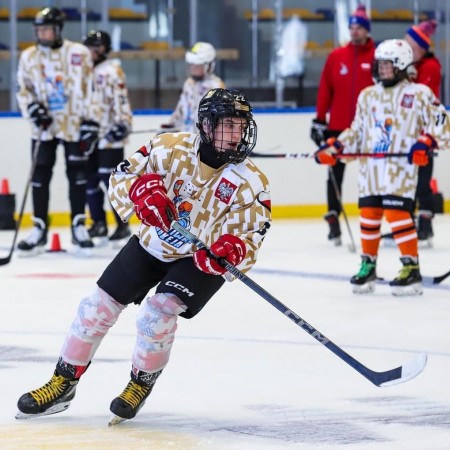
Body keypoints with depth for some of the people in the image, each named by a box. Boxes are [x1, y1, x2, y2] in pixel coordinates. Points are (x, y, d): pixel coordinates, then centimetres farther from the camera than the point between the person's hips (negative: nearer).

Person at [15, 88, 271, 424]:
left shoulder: (252, 183, -21)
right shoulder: (171, 148, -17)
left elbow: (250, 237, -22)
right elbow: (123, 177, -13)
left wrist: (231, 250, -44)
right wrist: (142, 190, -35)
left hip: (202, 260, -3)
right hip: (152, 244, 3)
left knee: (158, 311, -24)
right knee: (99, 305, 2)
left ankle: (142, 384, 3)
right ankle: (63, 384, 18)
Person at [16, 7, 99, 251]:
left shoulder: (78, 53, -6)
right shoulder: (28, 57, 3)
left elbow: (89, 89, -5)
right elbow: (23, 89, 9)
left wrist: (90, 121, -8)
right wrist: (32, 108, -9)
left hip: (74, 125, -2)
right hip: (43, 127, 2)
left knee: (78, 174, 4)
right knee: (40, 175, 1)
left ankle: (79, 226, 13)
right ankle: (39, 228, 7)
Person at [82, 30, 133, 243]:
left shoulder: (112, 71, -8)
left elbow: (121, 99, -16)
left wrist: (122, 123, -25)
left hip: (110, 137, -8)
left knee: (111, 181, -7)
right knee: (91, 180, 8)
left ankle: (122, 225, -1)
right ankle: (99, 223, 16)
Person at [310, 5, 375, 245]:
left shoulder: (377, 58, -1)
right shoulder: (336, 57, 6)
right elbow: (325, 90, 7)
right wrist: (319, 120, 4)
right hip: (338, 126, 2)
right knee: (335, 174, 3)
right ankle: (333, 220, 8)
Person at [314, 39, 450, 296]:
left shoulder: (419, 94, -2)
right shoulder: (367, 96, 16)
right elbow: (356, 132, 21)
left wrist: (425, 144, -21)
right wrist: (334, 148, 10)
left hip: (401, 167, -6)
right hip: (370, 167, 6)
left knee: (397, 214, -14)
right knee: (369, 215, 6)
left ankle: (412, 269, -9)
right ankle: (368, 266, 19)